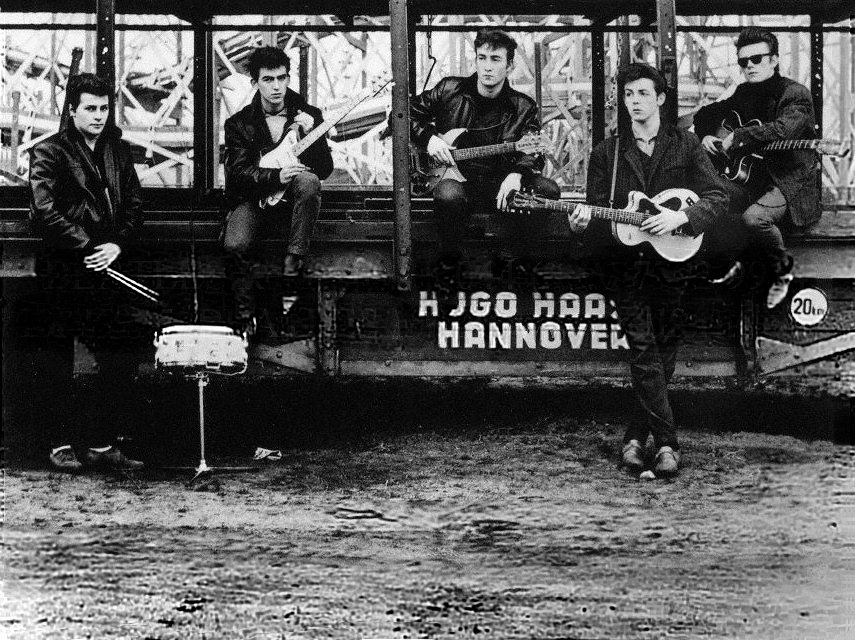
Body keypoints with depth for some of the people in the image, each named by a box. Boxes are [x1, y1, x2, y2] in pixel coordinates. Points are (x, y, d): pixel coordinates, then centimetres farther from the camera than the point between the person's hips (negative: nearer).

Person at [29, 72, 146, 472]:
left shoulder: (118, 151, 15)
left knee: (111, 363, 4)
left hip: (107, 268, 5)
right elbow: (45, 214, -11)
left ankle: (102, 445, 10)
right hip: (64, 273, -5)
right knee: (63, 361, -2)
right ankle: (62, 446, 5)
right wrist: (88, 247, -13)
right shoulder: (49, 154, -2)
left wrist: (117, 244, -5)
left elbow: (134, 205, 12)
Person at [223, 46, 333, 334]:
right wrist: (276, 176, -26)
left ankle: (295, 257, -27)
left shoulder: (309, 115, 5)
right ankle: (244, 315, -13)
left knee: (308, 180, -34)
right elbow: (239, 174, -8)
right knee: (235, 244, -31)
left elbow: (325, 169, -1)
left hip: (292, 202, 1)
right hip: (253, 200, -1)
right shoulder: (239, 124, 3)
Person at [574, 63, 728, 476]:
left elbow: (717, 197, 0)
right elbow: (597, 211, 7)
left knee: (664, 349, 2)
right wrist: (583, 224, -16)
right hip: (624, 261, 0)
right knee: (643, 346, -12)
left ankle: (637, 437, 13)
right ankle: (666, 442, -13)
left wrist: (681, 217, -17)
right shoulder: (606, 152, 9)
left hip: (671, 259, 0)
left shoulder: (685, 146, 6)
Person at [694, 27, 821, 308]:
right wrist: (706, 136, 2)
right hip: (754, 176, 7)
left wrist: (737, 137, -27)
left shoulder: (796, 94, -10)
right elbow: (706, 114, 24)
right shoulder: (745, 92, 13)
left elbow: (784, 129, -29)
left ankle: (781, 272, -6)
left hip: (791, 183, -7)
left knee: (754, 217, -35)